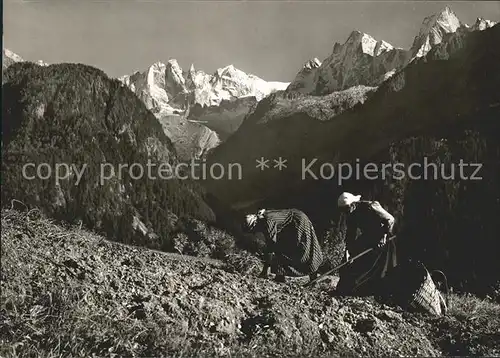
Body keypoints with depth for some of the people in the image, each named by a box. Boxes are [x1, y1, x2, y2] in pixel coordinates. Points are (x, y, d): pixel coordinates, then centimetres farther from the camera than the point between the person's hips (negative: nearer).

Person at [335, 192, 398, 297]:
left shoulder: (370, 206, -26)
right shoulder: (351, 216, -7)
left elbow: (390, 219, -24)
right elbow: (350, 234, -7)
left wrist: (384, 236, -31)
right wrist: (348, 250, -20)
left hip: (382, 238, -6)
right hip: (367, 238, 6)